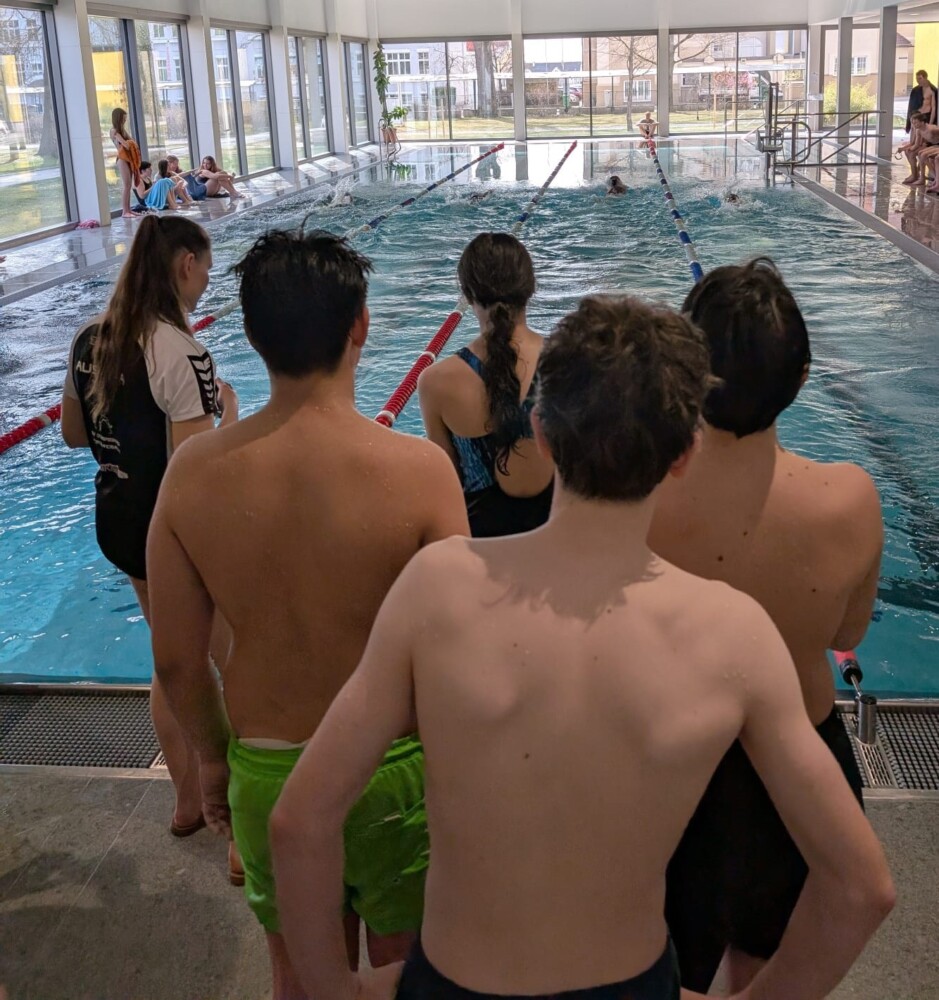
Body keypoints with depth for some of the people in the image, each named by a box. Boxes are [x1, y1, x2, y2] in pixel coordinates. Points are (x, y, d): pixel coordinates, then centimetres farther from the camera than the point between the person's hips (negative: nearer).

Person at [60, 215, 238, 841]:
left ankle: (189, 799, 38)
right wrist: (228, 412, -10)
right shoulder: (179, 351, -23)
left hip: (116, 520, 8)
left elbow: (73, 433, 13)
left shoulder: (90, 339, 2)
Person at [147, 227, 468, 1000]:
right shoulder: (419, 469, -22)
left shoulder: (193, 471, -13)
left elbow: (177, 660, -4)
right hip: (392, 771, -2)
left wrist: (215, 757, 14)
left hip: (265, 773, 3)